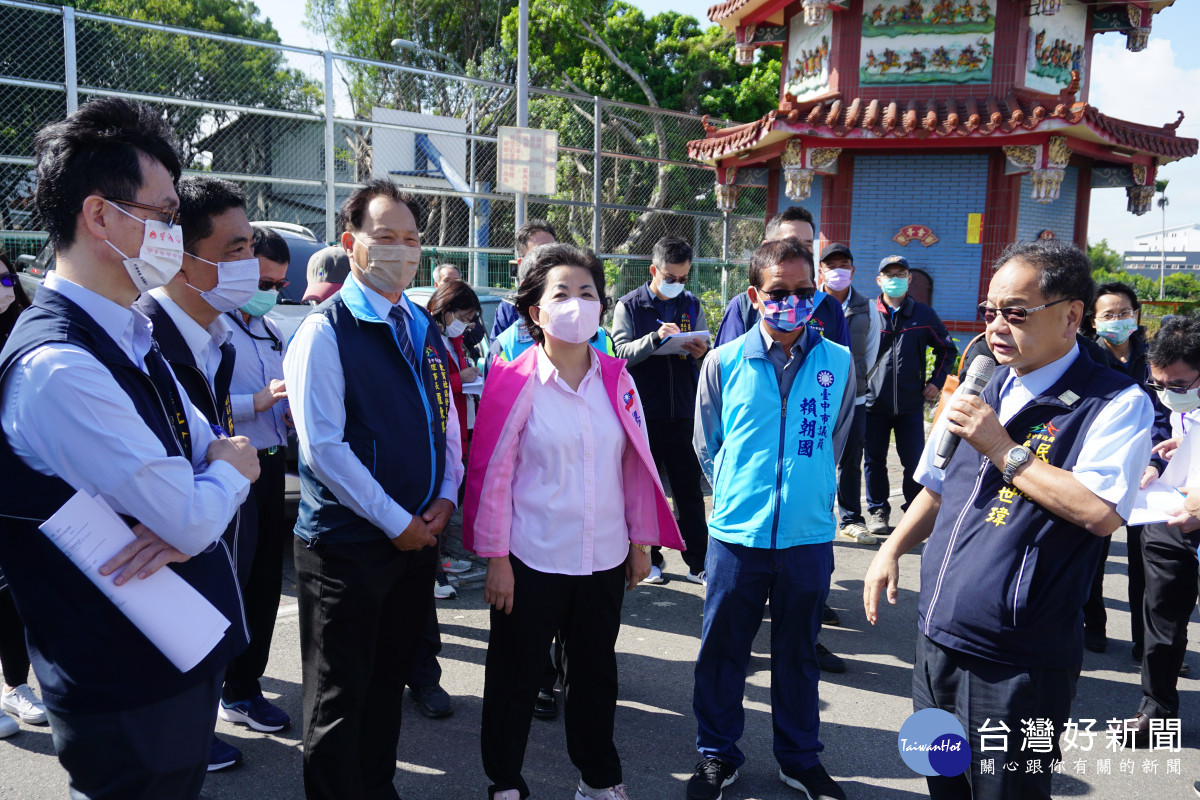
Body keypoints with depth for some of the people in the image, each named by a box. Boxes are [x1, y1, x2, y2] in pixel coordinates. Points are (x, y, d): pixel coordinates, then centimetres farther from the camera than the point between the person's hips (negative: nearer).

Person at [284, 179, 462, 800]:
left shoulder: (423, 329, 10)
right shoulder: (325, 331, -11)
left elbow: (446, 421, 15)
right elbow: (323, 447, -17)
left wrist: (445, 499, 0)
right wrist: (397, 522, -15)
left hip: (416, 535, 7)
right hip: (347, 544, -6)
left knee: (389, 680, 20)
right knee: (339, 696, 7)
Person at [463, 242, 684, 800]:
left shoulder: (616, 380, 2)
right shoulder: (516, 384, -9)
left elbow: (636, 464, 7)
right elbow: (491, 474, -8)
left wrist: (640, 542, 9)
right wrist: (495, 558, -7)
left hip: (605, 558, 4)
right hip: (532, 560, -3)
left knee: (595, 672, 19)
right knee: (515, 676, 12)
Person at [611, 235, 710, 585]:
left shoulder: (692, 305, 12)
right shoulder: (629, 306, 3)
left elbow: (704, 353, 13)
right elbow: (622, 352, -8)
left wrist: (701, 352, -11)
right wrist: (655, 337, -24)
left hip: (683, 412, 2)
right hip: (643, 412, -2)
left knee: (690, 490, 5)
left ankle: (698, 563, 13)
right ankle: (649, 560, 19)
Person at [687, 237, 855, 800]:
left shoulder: (838, 363, 0)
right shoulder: (724, 363, -2)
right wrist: (736, 494, 9)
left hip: (809, 536, 1)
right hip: (736, 535, 0)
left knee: (798, 652, 16)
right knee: (722, 650, 11)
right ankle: (717, 754, 31)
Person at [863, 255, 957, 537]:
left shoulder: (924, 315, 7)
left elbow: (947, 349, 19)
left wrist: (936, 381, 9)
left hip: (911, 404, 1)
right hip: (874, 401, 0)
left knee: (915, 460, 1)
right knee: (874, 460, 6)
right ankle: (877, 511, 19)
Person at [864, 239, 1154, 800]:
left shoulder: (1116, 404, -10)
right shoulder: (981, 388, 11)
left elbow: (1101, 512, -24)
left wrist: (1003, 449, -20)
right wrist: (892, 549, 10)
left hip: (1016, 666, -6)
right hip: (936, 638, 7)